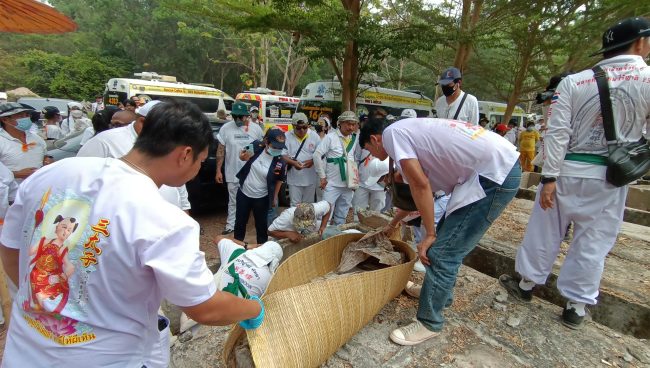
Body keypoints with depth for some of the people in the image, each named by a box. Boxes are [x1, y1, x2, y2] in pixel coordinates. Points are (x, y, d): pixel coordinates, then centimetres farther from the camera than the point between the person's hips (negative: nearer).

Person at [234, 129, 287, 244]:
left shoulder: (280, 162, -20)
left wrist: (275, 197, 3)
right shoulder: (255, 146, -16)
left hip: (261, 198, -2)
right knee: (240, 222, 18)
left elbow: (279, 180, -3)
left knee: (261, 224, 15)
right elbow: (242, 156, 5)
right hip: (243, 193, 3)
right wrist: (243, 156, -19)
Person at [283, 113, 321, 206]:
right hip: (294, 178, -1)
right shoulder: (287, 136, -7)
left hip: (310, 177, 2)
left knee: (309, 204, 17)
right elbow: (282, 155, -6)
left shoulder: (314, 136, -2)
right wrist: (293, 162, -24)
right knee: (295, 204, 9)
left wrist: (313, 161, -18)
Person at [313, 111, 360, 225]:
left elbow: (358, 158, 13)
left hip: (349, 184, 5)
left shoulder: (355, 138, 5)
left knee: (342, 215, 15)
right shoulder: (331, 137, -8)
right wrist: (322, 176, -11)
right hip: (332, 184, -4)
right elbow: (317, 155, -11)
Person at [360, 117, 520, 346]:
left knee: (442, 253, -5)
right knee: (446, 237, 22)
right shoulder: (409, 130, 21)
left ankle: (429, 324, 12)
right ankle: (439, 293, 39)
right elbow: (420, 189, 32)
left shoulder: (391, 133, -6)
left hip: (495, 175, -10)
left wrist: (429, 234, -6)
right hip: (501, 167, 10)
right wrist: (393, 222, 44)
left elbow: (421, 185, -16)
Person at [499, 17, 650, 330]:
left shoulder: (573, 82, -4)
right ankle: (576, 305, 22)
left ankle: (526, 283, 28)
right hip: (609, 178, 0)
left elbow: (557, 133, -9)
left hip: (566, 172, 0)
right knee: (593, 243, 11)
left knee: (545, 231, 13)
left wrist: (549, 177, -8)